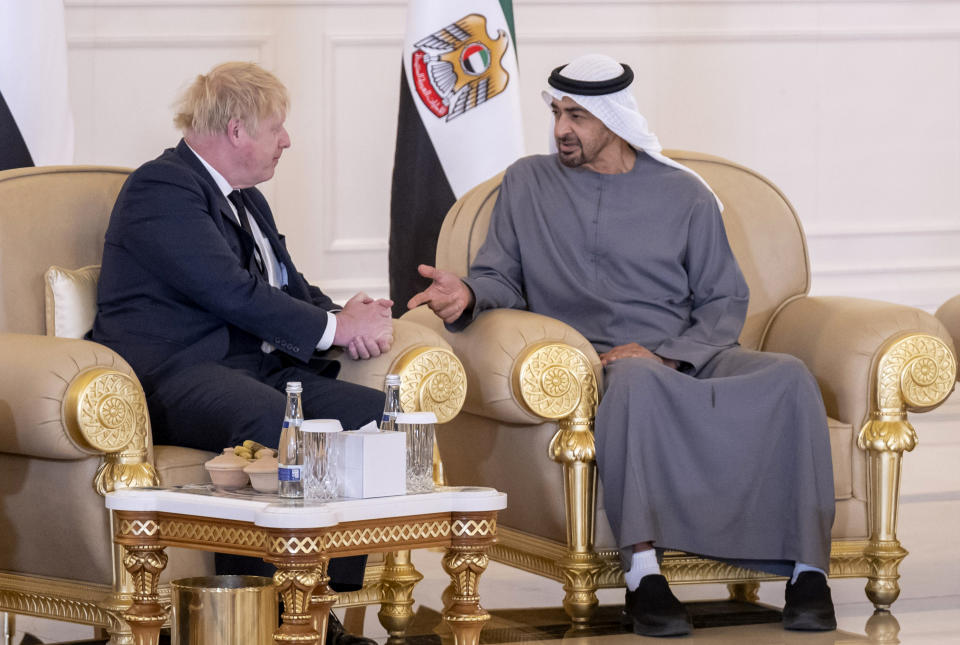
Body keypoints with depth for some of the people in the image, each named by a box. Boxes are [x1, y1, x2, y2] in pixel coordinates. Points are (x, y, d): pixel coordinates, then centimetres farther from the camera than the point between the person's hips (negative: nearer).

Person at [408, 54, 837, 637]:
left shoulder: (684, 194, 12)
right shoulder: (528, 184, 15)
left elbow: (726, 301, 10)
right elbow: (502, 279, 13)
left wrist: (666, 354, -8)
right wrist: (468, 297, -12)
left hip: (687, 357, 2)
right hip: (591, 365, -2)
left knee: (787, 376, -29)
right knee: (637, 380, -40)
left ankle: (808, 572, -31)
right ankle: (644, 576, -45)